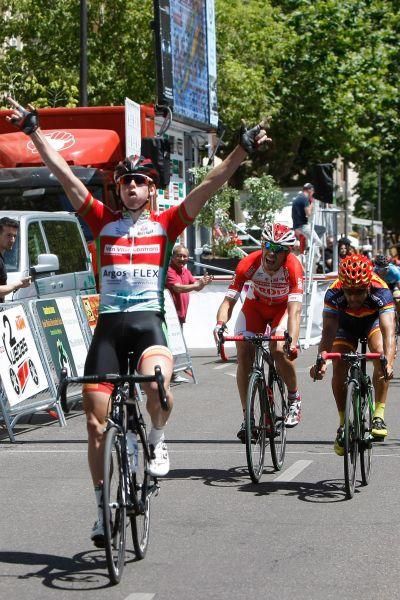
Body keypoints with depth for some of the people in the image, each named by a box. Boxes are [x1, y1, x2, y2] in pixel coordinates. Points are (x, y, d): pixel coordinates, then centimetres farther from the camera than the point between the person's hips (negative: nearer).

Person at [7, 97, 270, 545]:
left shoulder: (165, 224, 7)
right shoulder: (103, 221, 10)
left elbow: (211, 184, 0)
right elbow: (63, 174, 7)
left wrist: (242, 151, -9)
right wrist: (33, 131, 3)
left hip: (149, 321, -2)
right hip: (108, 324, 2)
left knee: (157, 383, -34)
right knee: (95, 422, 1)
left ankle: (157, 441, -1)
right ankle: (103, 506, 17)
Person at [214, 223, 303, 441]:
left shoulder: (293, 267, -34)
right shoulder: (248, 264, -30)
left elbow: (295, 309, -41)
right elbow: (229, 300, -31)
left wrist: (293, 341, -57)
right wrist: (220, 323, -52)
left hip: (283, 307, -2)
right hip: (255, 306, 2)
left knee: (279, 350, -27)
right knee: (243, 355, -15)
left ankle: (294, 398, 0)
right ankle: (247, 417, -5)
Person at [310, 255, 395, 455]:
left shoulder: (381, 292, -39)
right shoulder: (334, 294, -36)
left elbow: (388, 331, -49)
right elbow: (328, 330, -43)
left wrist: (388, 363, -65)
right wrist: (321, 360, -60)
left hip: (373, 320, -1)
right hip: (346, 323, 1)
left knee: (380, 353, -28)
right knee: (339, 366, -18)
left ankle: (379, 416, -21)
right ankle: (344, 424, -2)